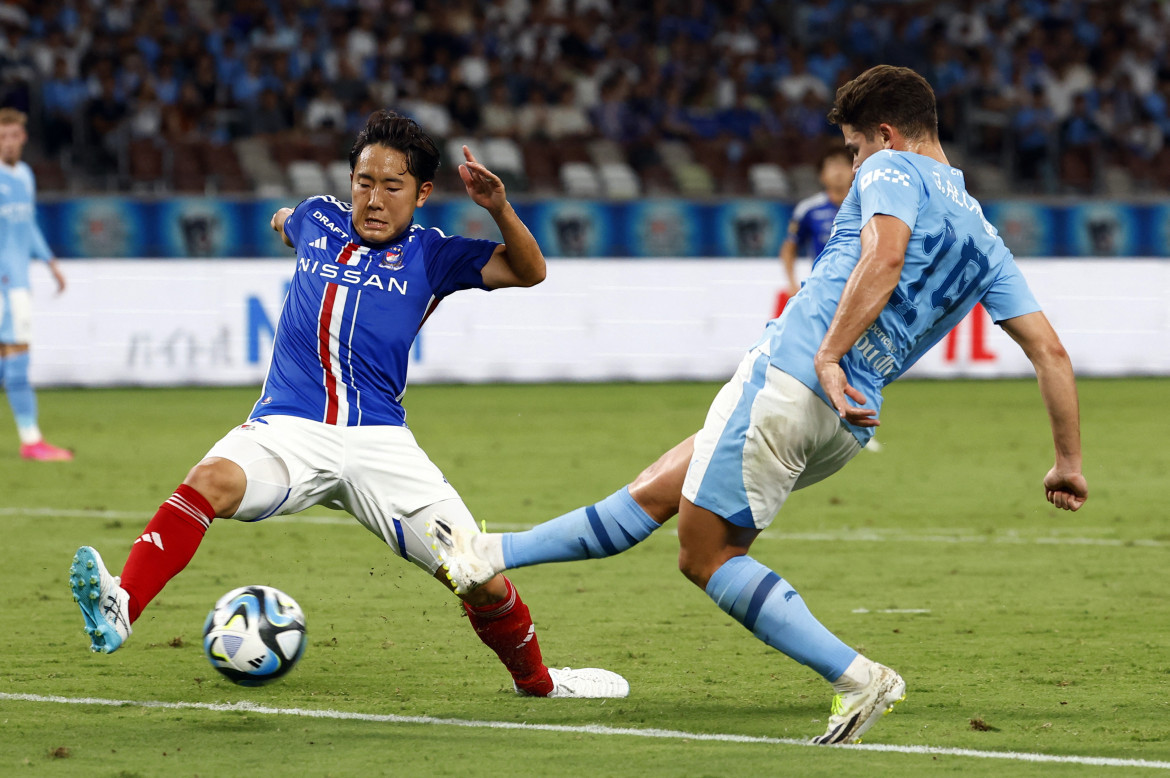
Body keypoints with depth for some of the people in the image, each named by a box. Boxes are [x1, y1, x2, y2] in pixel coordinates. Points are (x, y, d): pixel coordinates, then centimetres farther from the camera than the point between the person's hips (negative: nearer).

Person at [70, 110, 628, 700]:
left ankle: (536, 680, 25)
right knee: (213, 480, -36)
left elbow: (528, 271, -2)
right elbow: (285, 221, 41)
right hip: (289, 427, 0)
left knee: (484, 582, -5)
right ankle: (120, 609, -51)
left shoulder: (429, 255, 9)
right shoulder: (318, 220, 16)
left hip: (378, 442, 0)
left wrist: (499, 208, -16)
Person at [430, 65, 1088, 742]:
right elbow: (1050, 350, 14)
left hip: (791, 375, -9)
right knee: (653, 491, 16)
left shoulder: (894, 172, 0)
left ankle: (858, 679, -10)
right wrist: (1069, 464, 17)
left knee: (707, 556, -2)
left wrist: (830, 355, -27)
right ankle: (492, 557, 21)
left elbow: (885, 255, -23)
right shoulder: (984, 239, 21)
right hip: (847, 425, 9)